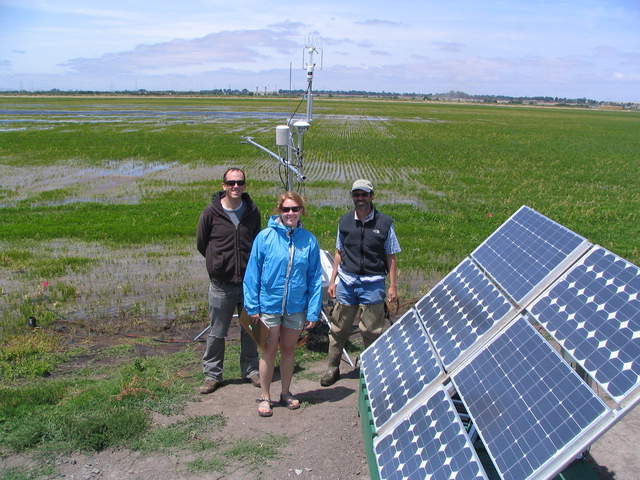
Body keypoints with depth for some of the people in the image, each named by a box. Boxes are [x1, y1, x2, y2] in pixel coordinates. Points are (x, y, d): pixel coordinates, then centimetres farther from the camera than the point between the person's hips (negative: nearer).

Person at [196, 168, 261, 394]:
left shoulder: (253, 211, 2)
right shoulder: (211, 212, -6)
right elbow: (201, 245, 6)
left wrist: (250, 264, 10)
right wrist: (218, 263, 8)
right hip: (221, 283, -2)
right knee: (216, 333, 7)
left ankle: (251, 369, 29)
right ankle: (212, 374, 21)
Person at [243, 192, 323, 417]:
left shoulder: (309, 240, -3)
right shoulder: (265, 237, -8)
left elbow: (315, 278, 0)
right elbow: (253, 273, -5)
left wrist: (313, 311, -4)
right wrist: (252, 306, -7)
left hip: (296, 306, 2)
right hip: (269, 305, -2)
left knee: (289, 350, 16)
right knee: (269, 351, 8)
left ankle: (286, 393, 32)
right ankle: (265, 397, 23)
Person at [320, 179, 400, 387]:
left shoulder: (384, 223, -1)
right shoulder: (345, 221, 7)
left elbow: (391, 257, 2)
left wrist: (393, 286, -3)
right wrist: (332, 280, 9)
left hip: (372, 283, -2)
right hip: (346, 281, 3)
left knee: (372, 331, 3)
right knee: (339, 328, 7)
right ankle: (332, 368, 21)